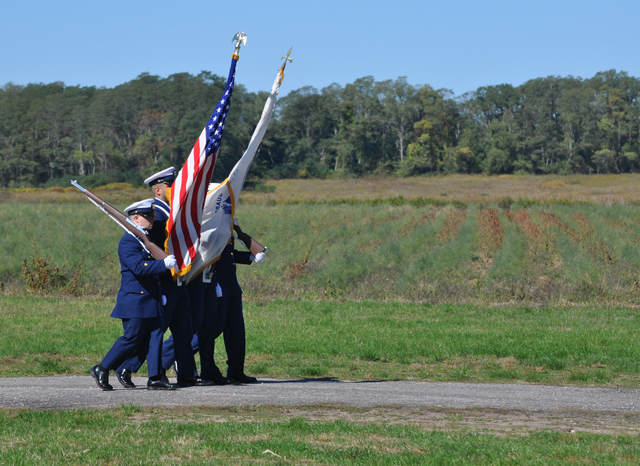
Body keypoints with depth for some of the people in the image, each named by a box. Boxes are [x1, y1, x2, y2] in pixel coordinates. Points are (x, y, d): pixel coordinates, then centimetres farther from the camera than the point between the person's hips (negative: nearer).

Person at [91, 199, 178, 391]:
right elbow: (139, 267, -26)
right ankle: (102, 370, 7)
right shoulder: (128, 242, -14)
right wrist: (164, 264, -29)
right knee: (131, 339, -6)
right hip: (135, 300, -9)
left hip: (151, 299, 9)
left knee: (155, 337, 3)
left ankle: (155, 378, 3)